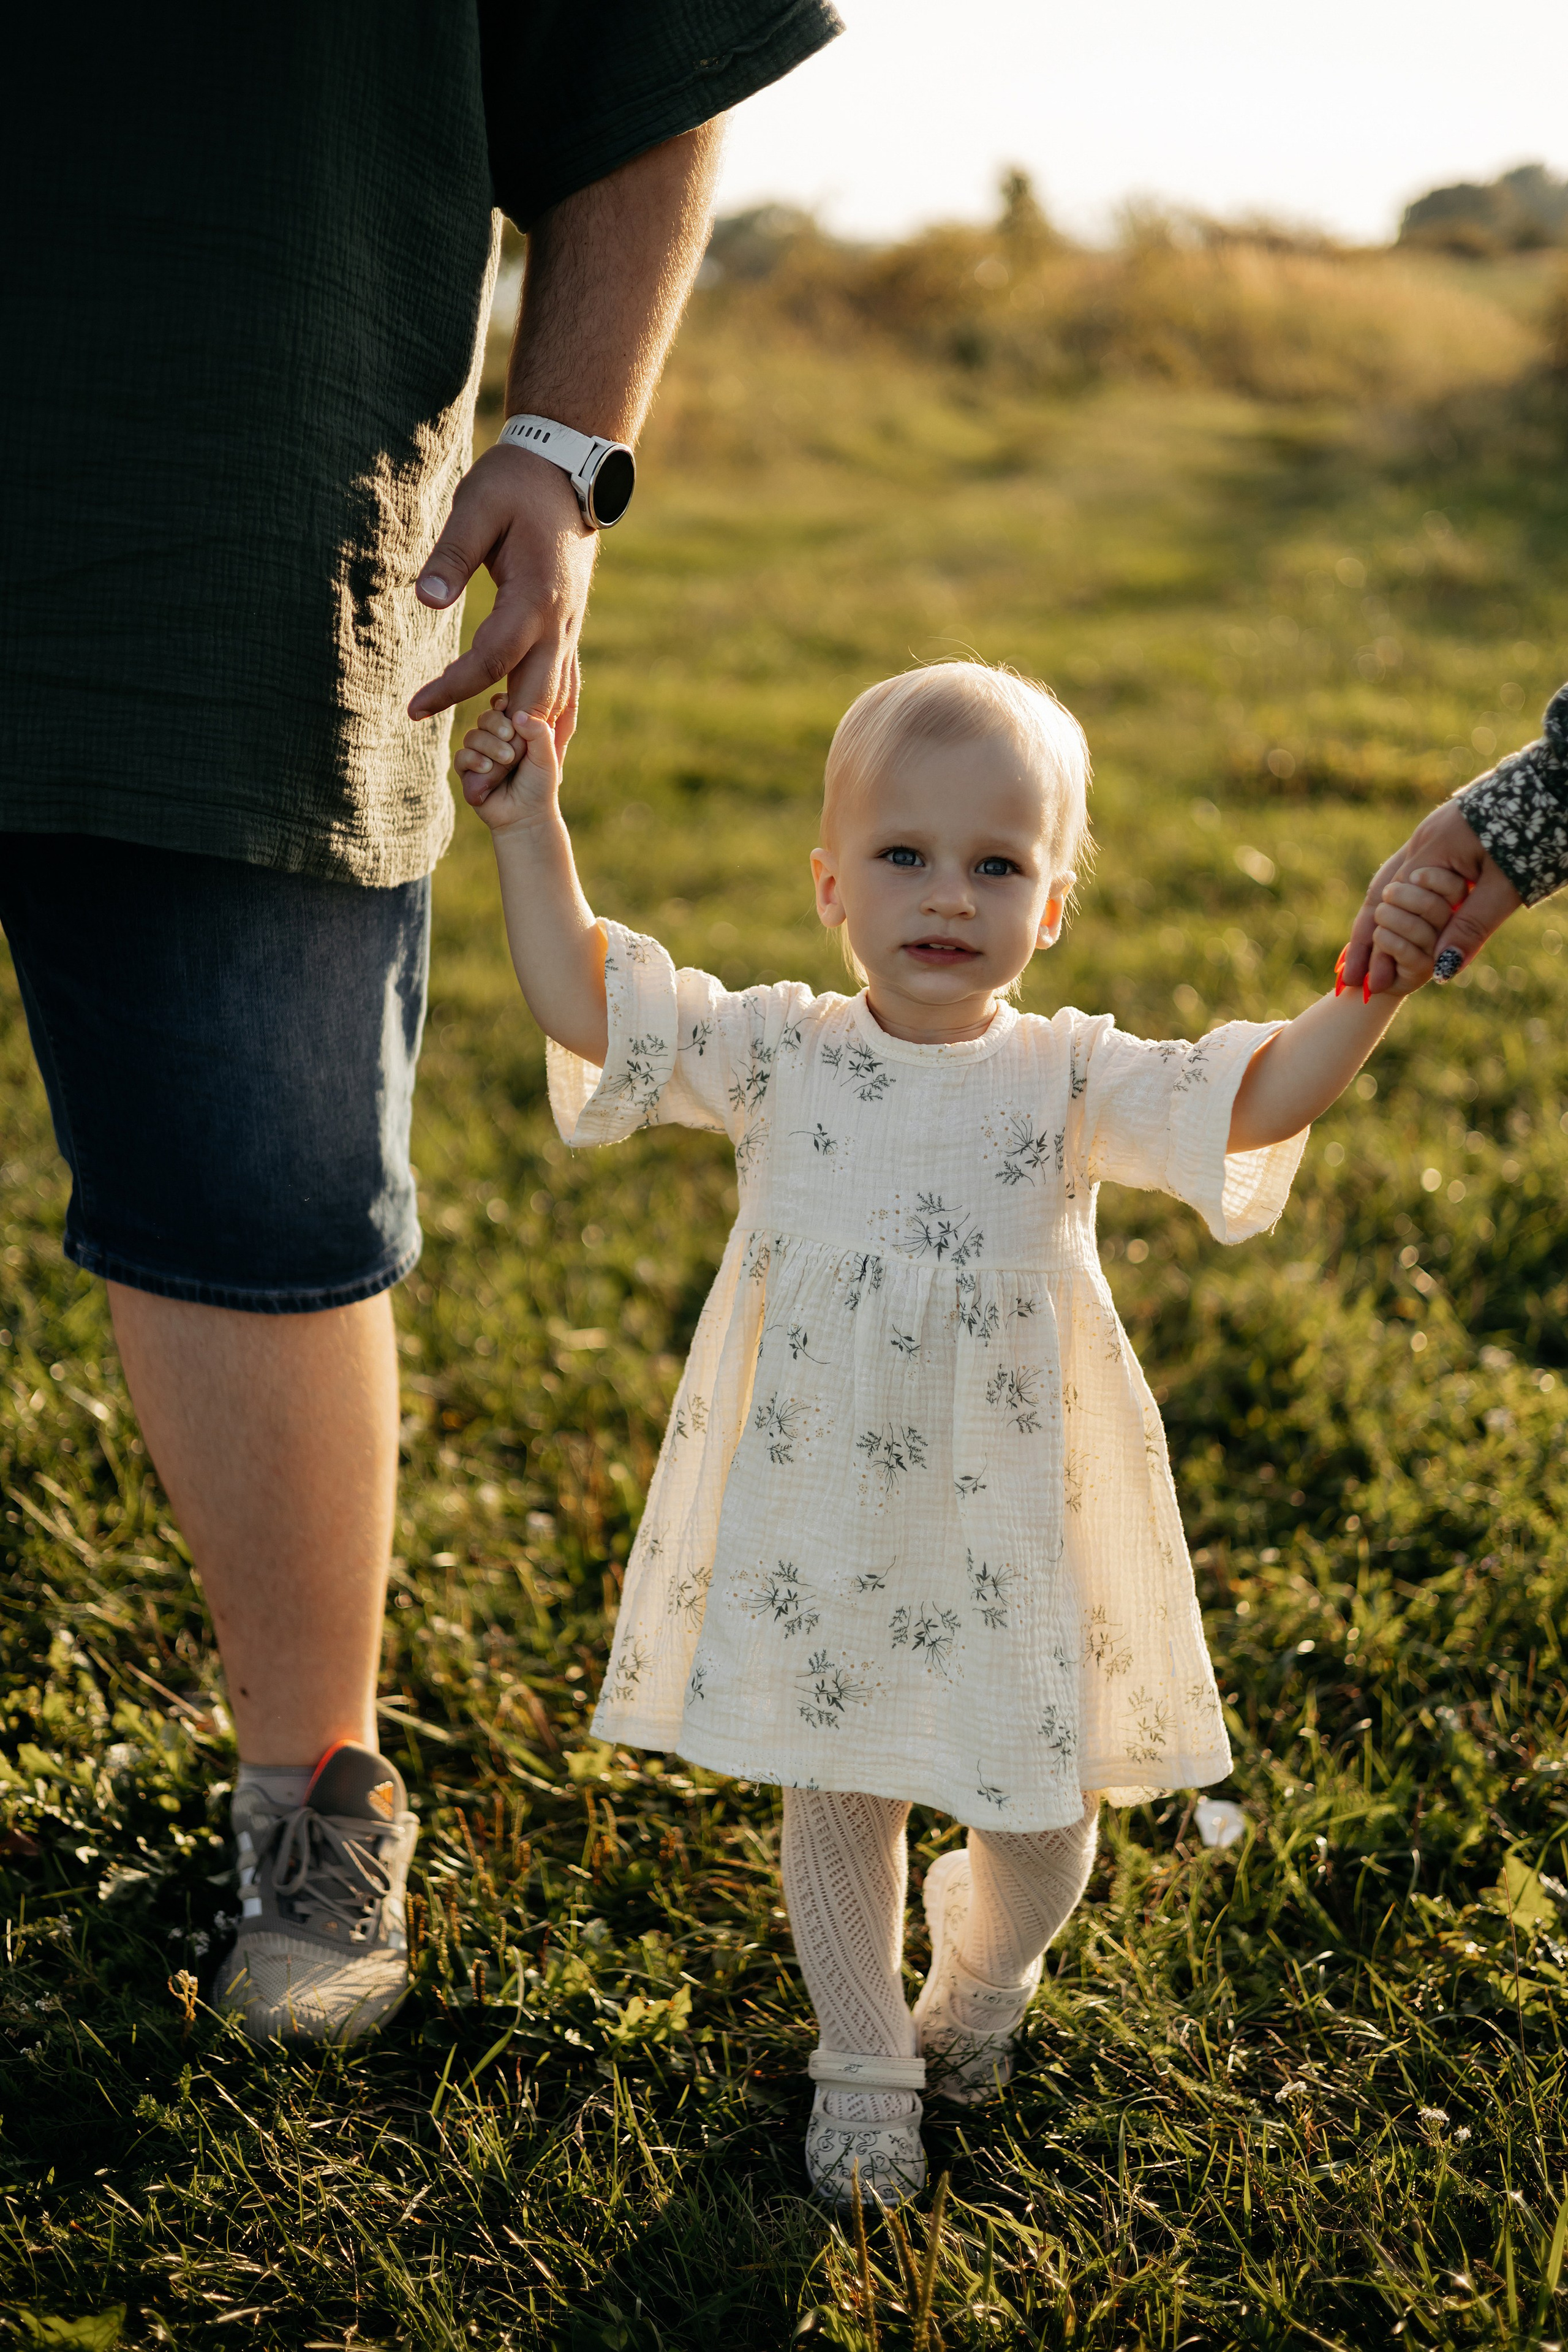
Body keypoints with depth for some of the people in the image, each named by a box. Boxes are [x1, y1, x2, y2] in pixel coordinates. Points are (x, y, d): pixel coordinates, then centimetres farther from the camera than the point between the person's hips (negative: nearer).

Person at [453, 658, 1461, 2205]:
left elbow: (1257, 1097, -16)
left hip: (1008, 1538, 0)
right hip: (814, 1530, 0)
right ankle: (863, 2065, 39)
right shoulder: (780, 1058, -5)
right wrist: (532, 834, -14)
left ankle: (979, 1976, 47)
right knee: (832, 1801, 15)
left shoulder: (1069, 1082, -7)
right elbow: (582, 1006, -8)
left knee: (1041, 1818, 12)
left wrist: (1378, 980, -27)